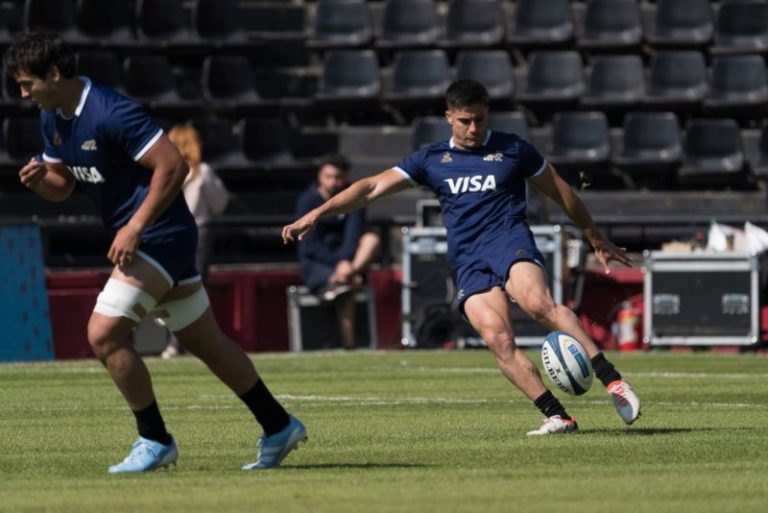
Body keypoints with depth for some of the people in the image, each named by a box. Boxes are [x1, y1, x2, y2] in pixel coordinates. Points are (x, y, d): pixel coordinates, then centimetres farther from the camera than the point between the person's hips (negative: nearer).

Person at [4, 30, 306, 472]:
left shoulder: (111, 112, -23)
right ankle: (279, 427, 24)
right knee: (205, 341, 15)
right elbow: (61, 185, 16)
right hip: (137, 237, 10)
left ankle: (155, 441, -3)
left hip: (160, 235, -10)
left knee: (104, 333, -15)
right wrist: (39, 178, -8)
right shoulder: (52, 119, 6)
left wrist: (135, 228, -24)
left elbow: (173, 165, -24)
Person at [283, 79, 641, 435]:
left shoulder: (512, 149, 11)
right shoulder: (431, 159, 15)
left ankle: (612, 381, -37)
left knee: (539, 303, -33)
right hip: (469, 264, 2)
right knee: (497, 338, -22)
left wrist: (597, 241, 27)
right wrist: (317, 214, 1)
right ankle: (557, 417, -22)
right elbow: (373, 187, 11)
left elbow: (561, 193, 21)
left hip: (510, 242, -2)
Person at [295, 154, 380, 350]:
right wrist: (337, 263, -27)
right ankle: (348, 342, -37)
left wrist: (346, 262, -31)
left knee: (372, 239, -28)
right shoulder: (307, 201, -7)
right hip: (315, 263, -3)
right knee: (344, 288, -36)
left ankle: (342, 280, -46)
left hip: (348, 259, 3)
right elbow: (311, 245, -13)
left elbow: (354, 233, -12)